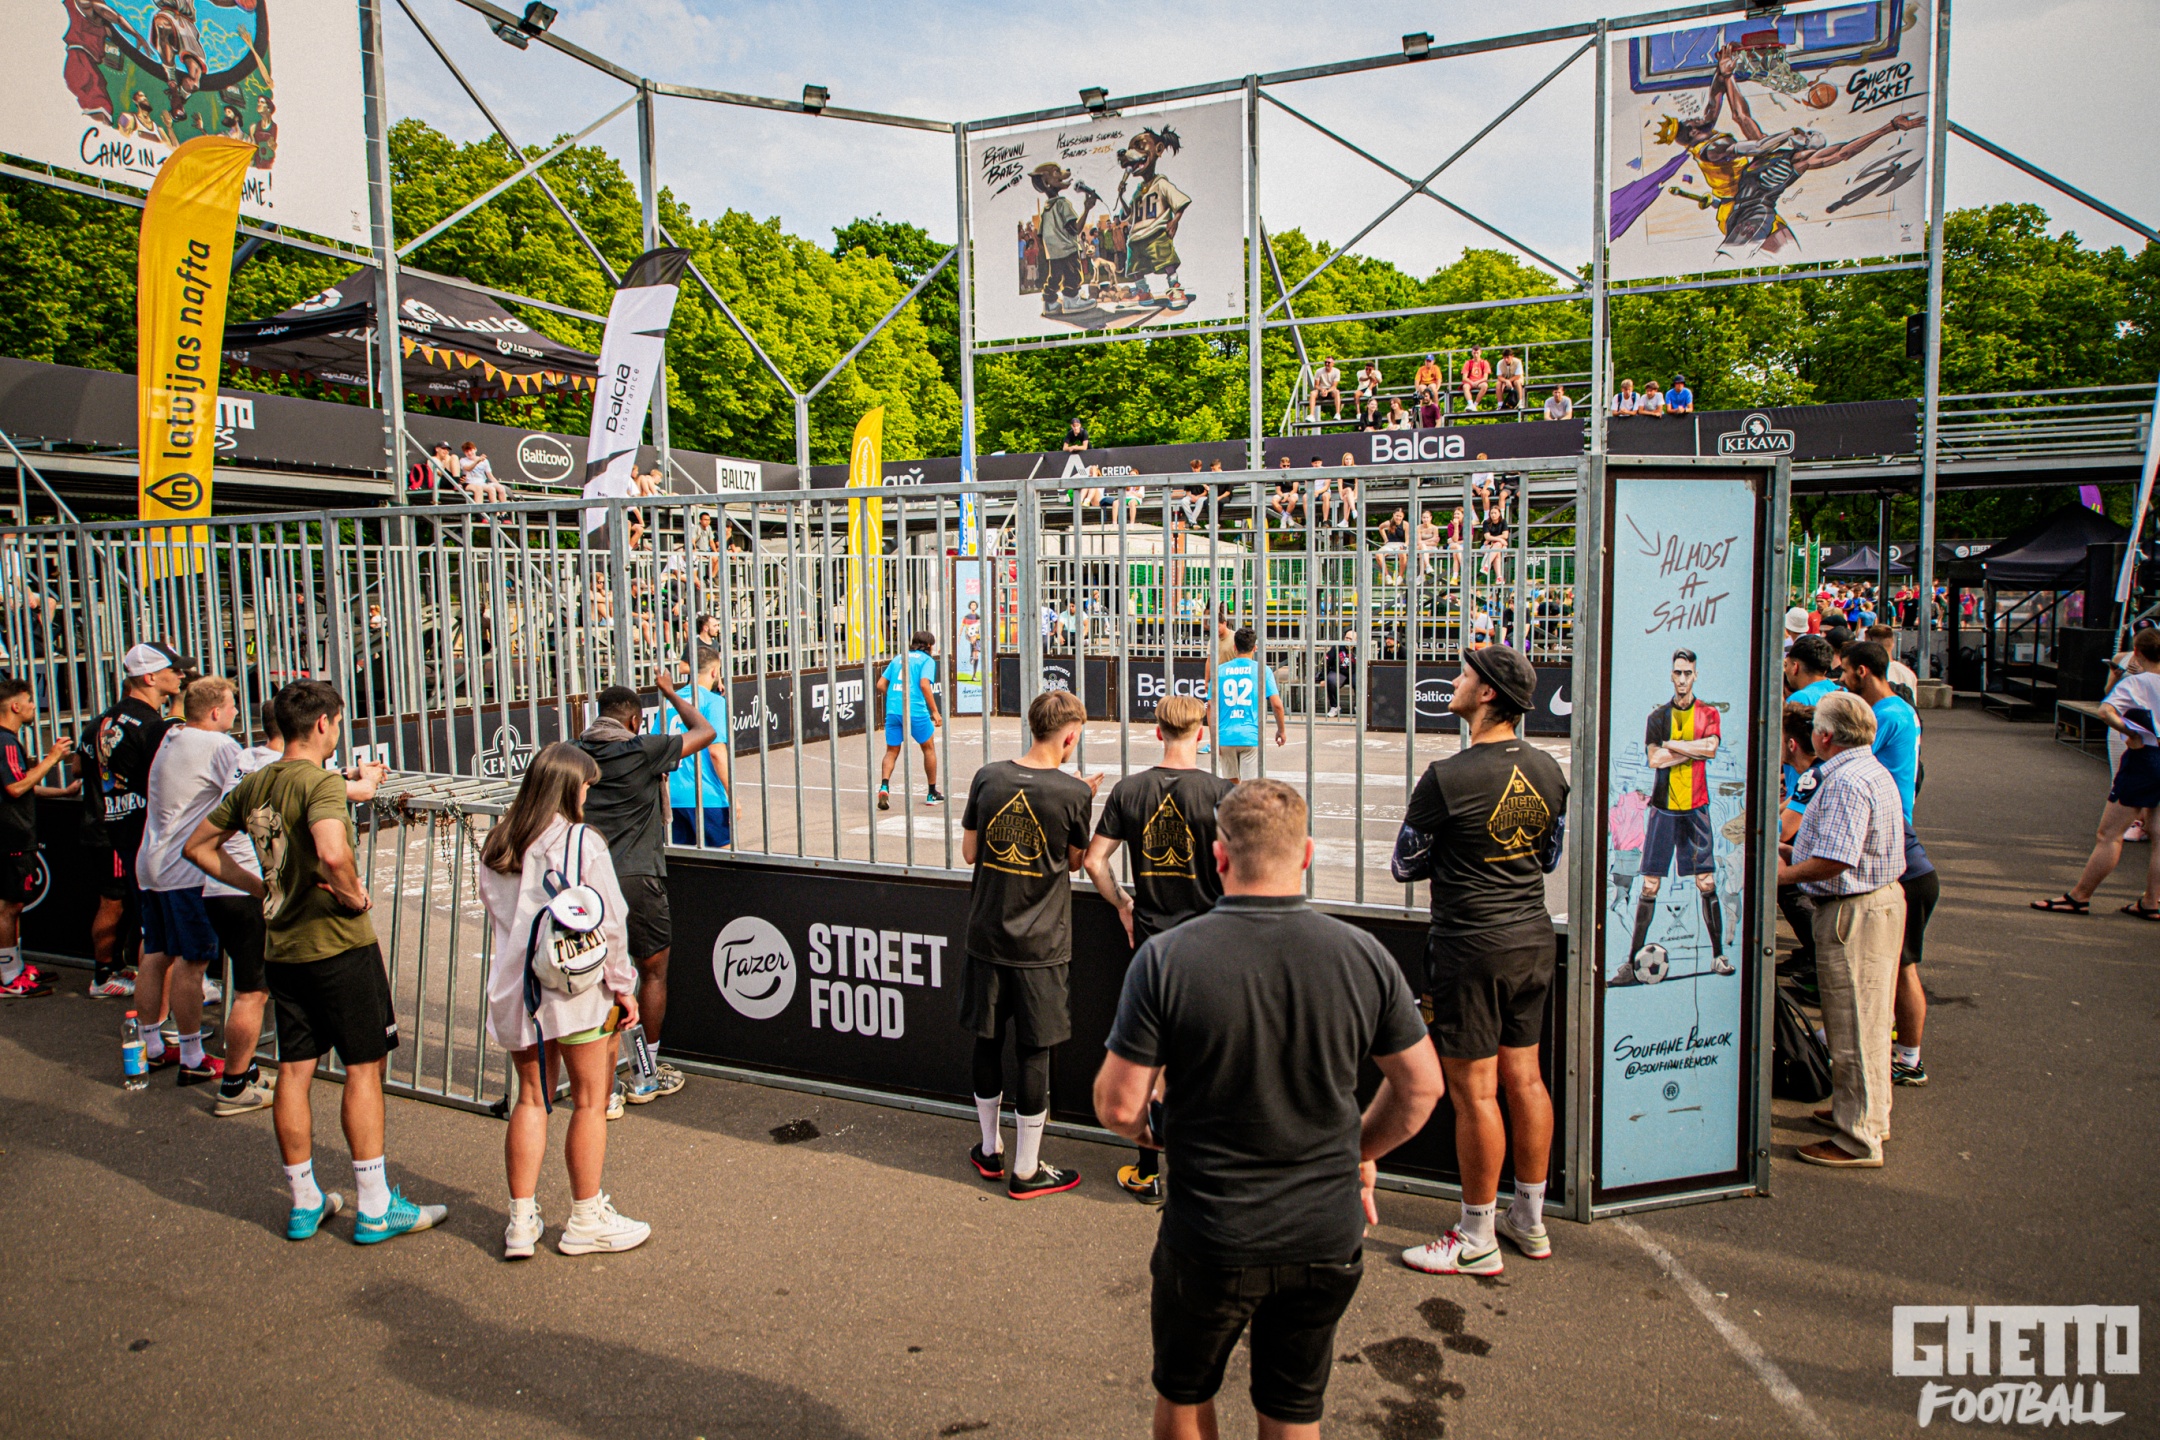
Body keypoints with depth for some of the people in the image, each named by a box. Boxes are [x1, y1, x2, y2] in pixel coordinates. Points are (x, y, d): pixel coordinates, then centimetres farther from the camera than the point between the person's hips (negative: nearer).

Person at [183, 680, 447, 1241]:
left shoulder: (253, 784, 7)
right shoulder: (321, 781, -17)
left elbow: (198, 846, 18)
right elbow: (332, 853, -35)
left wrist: (262, 886, 14)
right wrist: (355, 895, -17)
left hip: (281, 945, 7)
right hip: (339, 943, -7)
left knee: (293, 1071, 12)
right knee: (364, 1068, 2)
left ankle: (305, 1202, 24)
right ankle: (375, 1208, 9)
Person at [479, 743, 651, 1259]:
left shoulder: (496, 847, 4)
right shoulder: (583, 843, -12)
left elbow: (494, 912, 11)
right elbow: (609, 923, -9)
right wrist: (623, 985, -1)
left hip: (514, 984, 6)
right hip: (576, 986, -5)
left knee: (531, 1098, 15)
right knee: (590, 1100, 6)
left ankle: (522, 1221, 18)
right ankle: (586, 1221, 14)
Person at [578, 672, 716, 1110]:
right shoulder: (643, 751, -8)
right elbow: (706, 731, 2)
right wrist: (672, 694, 14)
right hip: (636, 878, -4)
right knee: (653, 974, 15)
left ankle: (606, 1090, 7)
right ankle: (647, 1077, 26)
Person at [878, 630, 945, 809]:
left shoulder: (898, 658, 18)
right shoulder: (927, 660, 4)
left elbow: (880, 685, 13)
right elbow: (924, 684, -13)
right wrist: (935, 712, -12)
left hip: (893, 712, 4)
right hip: (916, 712, -4)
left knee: (891, 752, 13)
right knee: (929, 748, 16)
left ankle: (884, 787, -12)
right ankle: (932, 793, 23)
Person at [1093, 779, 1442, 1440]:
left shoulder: (1165, 959, -20)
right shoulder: (1364, 956, -12)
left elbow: (1118, 1106, -16)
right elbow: (1421, 1087, -1)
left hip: (1210, 1241, -2)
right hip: (1327, 1236, 3)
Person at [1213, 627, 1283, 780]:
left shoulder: (1220, 670, 4)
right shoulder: (1262, 670, -1)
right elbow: (1276, 704, -6)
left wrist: (1214, 738, 6)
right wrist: (1281, 730, 9)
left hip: (1225, 737, 2)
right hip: (1251, 737, -2)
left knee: (1232, 784, 17)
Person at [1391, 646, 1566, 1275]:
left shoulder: (1447, 777, -20)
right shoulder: (1548, 770, 2)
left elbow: (1403, 866, -8)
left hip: (1472, 946, -7)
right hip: (1534, 937, 8)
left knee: (1474, 1091, 2)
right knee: (1524, 1078, 17)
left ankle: (1476, 1241, 14)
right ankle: (1530, 1221, 30)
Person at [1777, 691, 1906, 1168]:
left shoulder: (1845, 781, -22)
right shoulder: (1875, 772, 12)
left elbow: (1834, 861, -28)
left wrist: (1786, 873, -13)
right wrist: (1793, 852, 14)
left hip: (1853, 913, -11)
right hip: (1884, 897, 11)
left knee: (1853, 1029, -2)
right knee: (1868, 1021, 21)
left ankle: (1858, 1142, 7)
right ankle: (1870, 1114, 35)